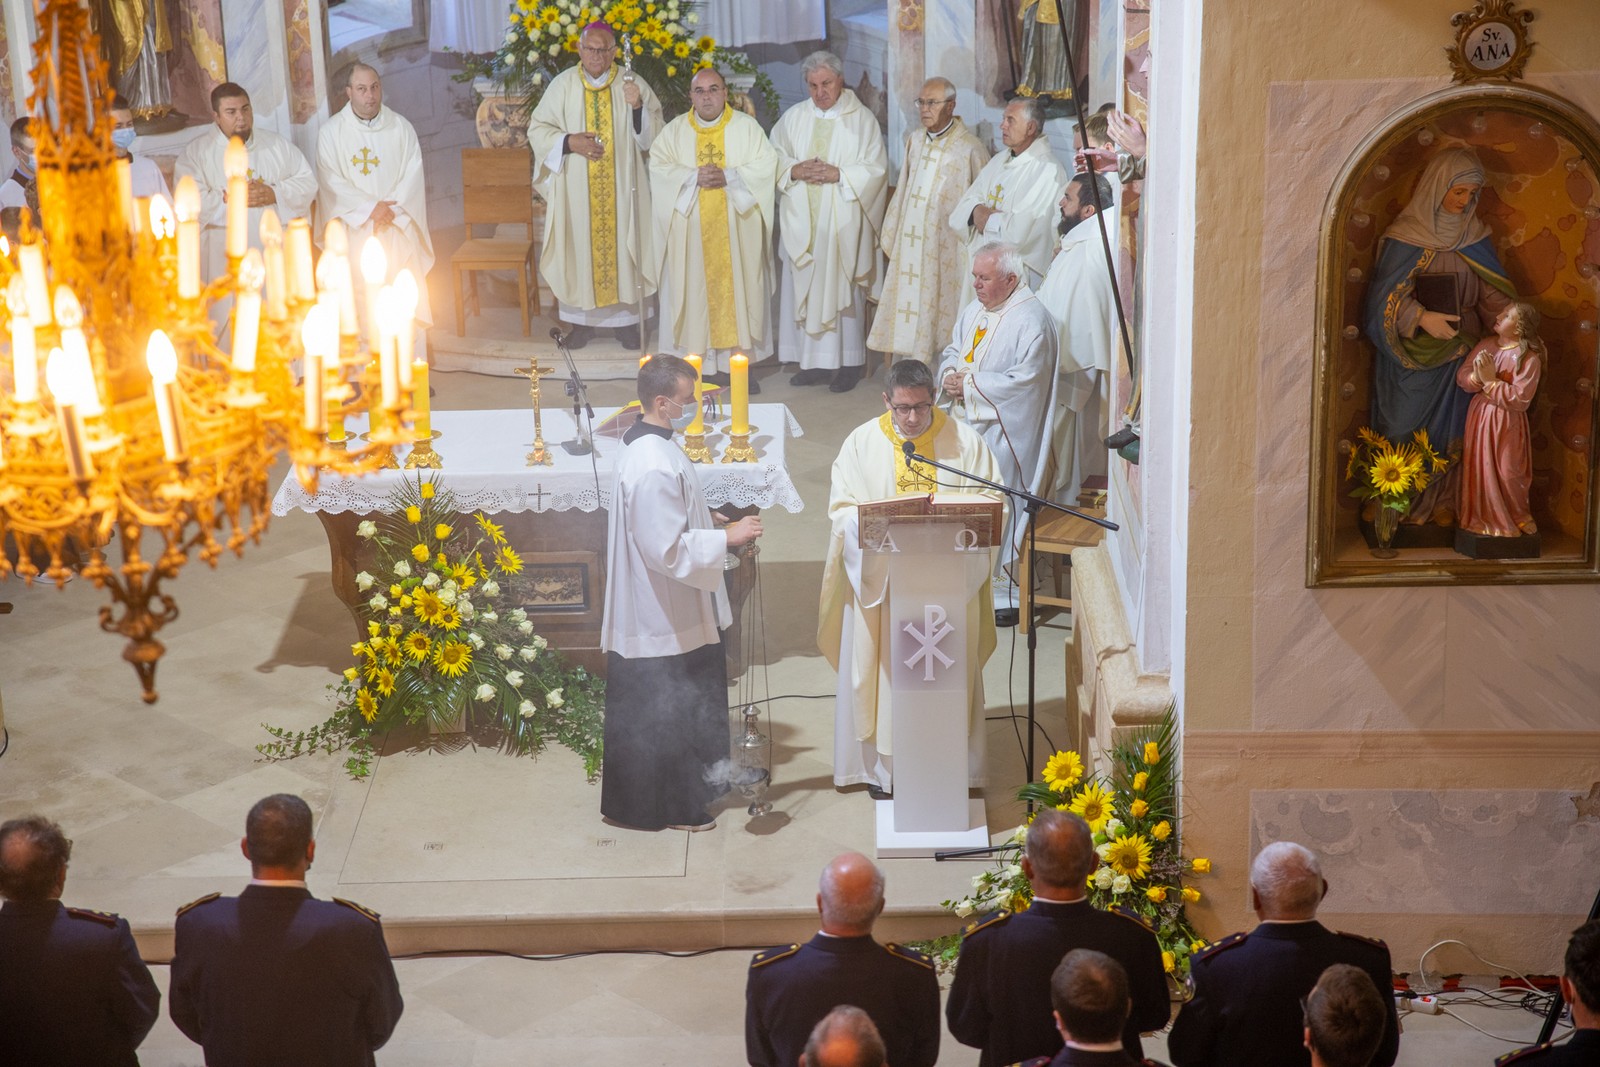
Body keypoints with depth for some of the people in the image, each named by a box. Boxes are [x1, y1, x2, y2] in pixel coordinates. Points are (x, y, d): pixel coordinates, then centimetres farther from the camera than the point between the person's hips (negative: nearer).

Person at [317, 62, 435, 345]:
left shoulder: (401, 127, 7)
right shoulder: (331, 132, 2)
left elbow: (413, 174, 1)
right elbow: (331, 181, -6)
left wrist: (391, 209, -13)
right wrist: (371, 207, -15)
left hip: (398, 229, 1)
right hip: (354, 229, -1)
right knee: (360, 299, -6)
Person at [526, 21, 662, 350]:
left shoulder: (633, 84, 0)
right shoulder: (563, 84, -1)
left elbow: (654, 136, -1)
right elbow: (537, 130, 2)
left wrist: (639, 107, -20)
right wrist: (570, 142, -15)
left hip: (621, 189, 0)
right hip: (575, 189, 0)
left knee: (621, 247, 5)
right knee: (578, 250, 4)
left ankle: (626, 317, 16)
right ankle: (581, 319, 13)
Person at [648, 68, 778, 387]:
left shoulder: (746, 127, 6)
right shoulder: (675, 130, 8)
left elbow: (767, 164, -2)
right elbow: (658, 167, 0)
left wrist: (728, 176, -15)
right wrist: (694, 177, -15)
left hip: (736, 228, 0)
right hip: (692, 233, 0)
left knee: (738, 289, -2)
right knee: (699, 291, -2)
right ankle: (706, 367, 1)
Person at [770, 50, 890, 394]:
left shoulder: (861, 119, -1)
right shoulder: (794, 117, 9)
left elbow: (876, 169, -5)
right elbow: (774, 160, 10)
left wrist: (838, 174, -16)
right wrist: (794, 170, -10)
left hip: (842, 221, -4)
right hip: (802, 221, 4)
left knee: (843, 286, -1)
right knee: (804, 286, 4)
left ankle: (849, 362, 7)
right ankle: (813, 361, 11)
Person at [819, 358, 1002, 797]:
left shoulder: (964, 441, -1)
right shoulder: (862, 442, 0)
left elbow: (991, 499, 0)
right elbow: (841, 506, -3)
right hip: (880, 581, 0)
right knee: (884, 670, 5)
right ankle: (882, 764, 16)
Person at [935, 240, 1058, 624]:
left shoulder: (1031, 320, -15)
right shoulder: (974, 311, 11)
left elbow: (1024, 381, -21)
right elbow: (952, 351, 21)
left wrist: (968, 384, -17)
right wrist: (948, 375, -3)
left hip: (1004, 436, -8)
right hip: (965, 425, 8)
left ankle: (1005, 594, 5)